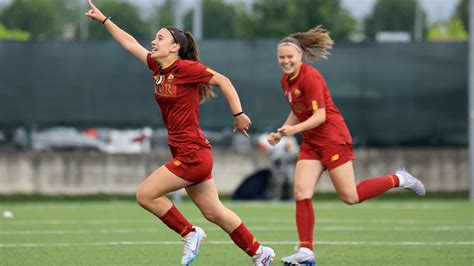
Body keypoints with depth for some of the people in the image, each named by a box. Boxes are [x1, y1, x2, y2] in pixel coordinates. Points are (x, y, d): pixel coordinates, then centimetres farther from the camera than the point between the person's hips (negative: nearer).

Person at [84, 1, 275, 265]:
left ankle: (189, 233, 6)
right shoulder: (158, 67, 10)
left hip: (192, 154, -8)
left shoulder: (185, 67, -12)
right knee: (214, 212, 11)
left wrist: (239, 114, -14)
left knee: (146, 195, -6)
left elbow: (223, 81, -11)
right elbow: (130, 43, 19)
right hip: (188, 154, 8)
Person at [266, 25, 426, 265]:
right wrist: (281, 132, 8)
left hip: (333, 139, -8)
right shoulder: (286, 81, 9)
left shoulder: (310, 77, -18)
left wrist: (295, 129, -35)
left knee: (350, 197, -5)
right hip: (311, 143, 8)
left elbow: (320, 116, -23)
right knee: (301, 192, -7)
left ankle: (399, 179, 15)